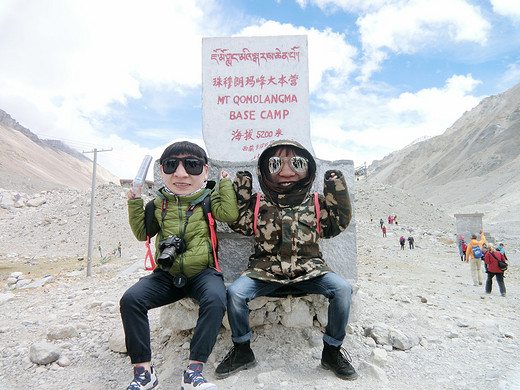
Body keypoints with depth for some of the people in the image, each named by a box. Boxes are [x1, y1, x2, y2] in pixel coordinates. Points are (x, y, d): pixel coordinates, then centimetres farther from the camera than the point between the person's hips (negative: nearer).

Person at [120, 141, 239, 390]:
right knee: (130, 299, -18)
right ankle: (143, 369, -6)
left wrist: (225, 184, -7)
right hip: (167, 274, 3)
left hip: (202, 272, -3)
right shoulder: (159, 202, 9)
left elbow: (230, 214, -13)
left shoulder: (208, 198, 3)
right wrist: (135, 202, 6)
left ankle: (194, 370, -20)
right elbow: (142, 233, 15)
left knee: (215, 299, -32)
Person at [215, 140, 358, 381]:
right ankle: (242, 351, 5)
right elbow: (239, 223, 8)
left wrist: (338, 194, -1)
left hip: (308, 268, 1)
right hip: (266, 269, 0)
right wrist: (240, 191, 0)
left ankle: (332, 351, 1)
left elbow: (337, 224, 9)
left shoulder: (316, 203, 7)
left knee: (342, 289, -23)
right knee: (235, 292, -23)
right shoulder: (258, 205, 6)